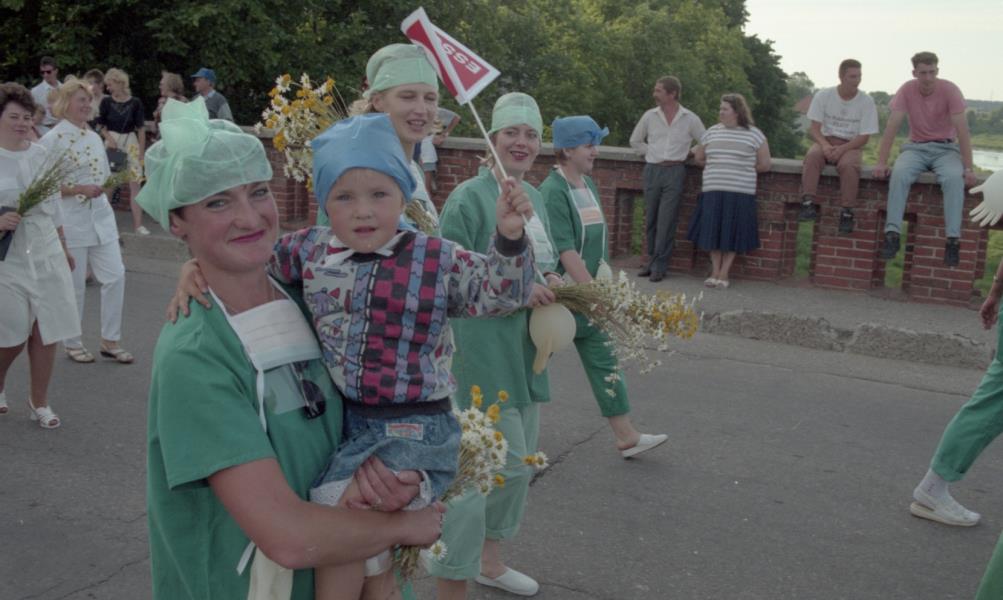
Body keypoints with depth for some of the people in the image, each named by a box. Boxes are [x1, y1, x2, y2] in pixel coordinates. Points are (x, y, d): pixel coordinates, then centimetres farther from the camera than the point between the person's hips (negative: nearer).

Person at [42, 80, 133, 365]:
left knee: (115, 275, 0)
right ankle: (72, 343, 21)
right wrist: (80, 189, -20)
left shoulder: (94, 137, 11)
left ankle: (110, 340, 14)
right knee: (75, 284, 3)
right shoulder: (52, 139, -8)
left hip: (101, 218, 6)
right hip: (70, 221, -6)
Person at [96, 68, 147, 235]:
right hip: (112, 141, 1)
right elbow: (101, 125, 7)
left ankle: (138, 223, -1)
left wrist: (142, 152, -4)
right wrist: (109, 138, -11)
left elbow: (141, 128, -2)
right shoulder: (106, 102, 0)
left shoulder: (135, 103, -4)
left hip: (130, 142, -1)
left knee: (135, 183, -3)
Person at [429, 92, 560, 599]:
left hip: (525, 349, 9)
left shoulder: (535, 198, 11)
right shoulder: (469, 197, -13)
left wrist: (551, 284, 0)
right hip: (481, 348, -9)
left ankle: (488, 559, 38)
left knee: (519, 460, 18)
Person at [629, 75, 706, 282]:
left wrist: (685, 153, 3)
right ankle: (652, 261, 19)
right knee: (650, 220, 7)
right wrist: (651, 153, 7)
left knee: (666, 222, -6)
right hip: (652, 170, 3)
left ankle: (659, 266, -2)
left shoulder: (690, 119, 1)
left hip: (675, 172, -3)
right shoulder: (650, 116, 6)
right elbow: (635, 141, 17)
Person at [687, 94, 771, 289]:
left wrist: (743, 169, 8)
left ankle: (724, 273, 9)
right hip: (713, 191, 3)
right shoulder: (712, 132, 11)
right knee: (713, 232, 2)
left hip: (740, 193, -3)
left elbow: (764, 165, 4)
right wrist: (717, 166, 14)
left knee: (732, 235, 0)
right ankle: (715, 271, 12)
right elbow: (698, 158, 21)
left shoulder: (754, 134, 2)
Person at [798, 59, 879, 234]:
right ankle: (808, 204, -36)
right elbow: (814, 128, -2)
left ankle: (846, 212, -26)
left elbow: (864, 137, -6)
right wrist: (825, 145, -23)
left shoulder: (866, 101, -5)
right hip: (826, 141, 1)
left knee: (848, 165, -35)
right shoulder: (823, 96, -2)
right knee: (812, 155, -33)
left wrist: (841, 149, -21)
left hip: (851, 145, -1)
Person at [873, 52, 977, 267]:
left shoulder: (949, 90, -12)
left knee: (954, 178, -33)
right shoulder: (907, 90, -8)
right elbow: (892, 126, -11)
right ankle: (892, 233, -33)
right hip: (916, 147, 1)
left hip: (946, 148, -1)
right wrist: (881, 162, -20)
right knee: (899, 174, -32)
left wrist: (968, 168, -20)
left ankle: (953, 239, -32)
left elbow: (962, 130, -14)